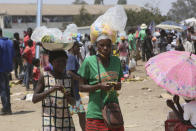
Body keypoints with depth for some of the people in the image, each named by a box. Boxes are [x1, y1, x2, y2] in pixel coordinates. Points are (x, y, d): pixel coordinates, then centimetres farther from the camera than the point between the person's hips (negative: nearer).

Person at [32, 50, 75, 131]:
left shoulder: (69, 79, 9)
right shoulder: (45, 77, -2)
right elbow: (34, 99, -8)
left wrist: (69, 98, -7)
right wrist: (51, 90, -20)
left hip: (66, 121, 4)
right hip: (50, 120, -4)